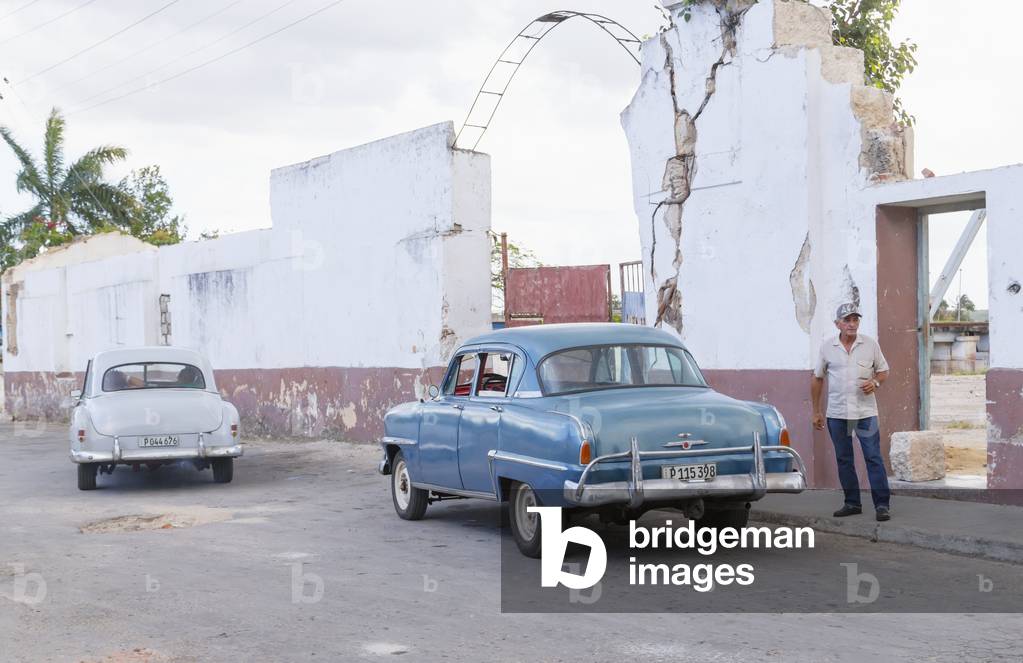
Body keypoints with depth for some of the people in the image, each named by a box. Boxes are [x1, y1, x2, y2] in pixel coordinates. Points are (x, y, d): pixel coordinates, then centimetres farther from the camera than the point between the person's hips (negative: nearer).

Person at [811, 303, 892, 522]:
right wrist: (816, 411, 8)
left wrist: (875, 383, -13)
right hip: (837, 413, 2)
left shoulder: (870, 345, 1)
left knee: (873, 457, -6)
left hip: (865, 411, -2)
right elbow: (817, 378, 9)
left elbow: (883, 371, 11)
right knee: (843, 460, 8)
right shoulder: (827, 347, 3)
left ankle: (882, 504, -4)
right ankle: (852, 503, 17)